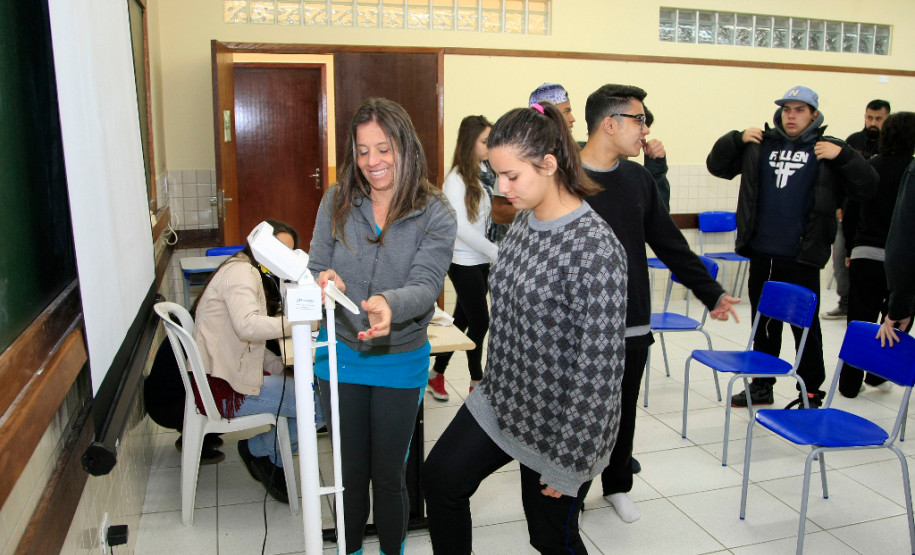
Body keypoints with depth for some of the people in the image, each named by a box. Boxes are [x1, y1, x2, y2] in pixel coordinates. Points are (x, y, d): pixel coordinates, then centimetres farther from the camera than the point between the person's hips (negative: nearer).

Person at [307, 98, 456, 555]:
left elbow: (426, 284, -20)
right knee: (350, 470, 17)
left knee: (389, 473, 14)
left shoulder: (435, 215, -11)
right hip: (340, 354, 2)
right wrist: (323, 281, -27)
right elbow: (316, 268, -2)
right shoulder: (337, 203, -4)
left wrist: (388, 303, -43)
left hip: (400, 362, -2)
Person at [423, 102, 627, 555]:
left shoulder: (595, 248, -26)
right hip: (502, 399, 7)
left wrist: (571, 458, -18)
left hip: (558, 420, -7)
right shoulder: (524, 222, 0)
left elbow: (599, 364, -24)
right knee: (440, 478, 14)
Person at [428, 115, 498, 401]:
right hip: (464, 262, -7)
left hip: (480, 261, 7)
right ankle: (477, 382, 17)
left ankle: (437, 374, 27)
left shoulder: (481, 175, 8)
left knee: (463, 320, 13)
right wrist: (496, 252, -17)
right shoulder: (456, 179, -14)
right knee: (480, 322, -1)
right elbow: (461, 226, -19)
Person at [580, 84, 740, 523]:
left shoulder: (638, 178, 7)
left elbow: (670, 242, 13)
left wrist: (710, 291, 15)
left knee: (624, 411, 16)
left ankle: (617, 486, 37)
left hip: (632, 325, 5)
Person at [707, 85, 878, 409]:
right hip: (761, 253, 4)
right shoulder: (761, 145, 8)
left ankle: (811, 394, 19)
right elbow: (717, 166, 12)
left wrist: (844, 156, -17)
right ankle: (761, 386, 30)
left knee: (805, 326, 5)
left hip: (802, 257, -3)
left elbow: (866, 189, -4)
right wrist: (736, 139, -3)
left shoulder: (827, 149, 0)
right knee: (763, 323, 16)